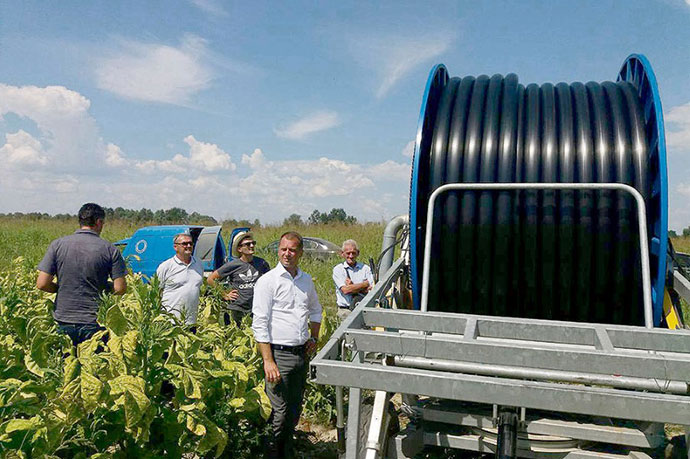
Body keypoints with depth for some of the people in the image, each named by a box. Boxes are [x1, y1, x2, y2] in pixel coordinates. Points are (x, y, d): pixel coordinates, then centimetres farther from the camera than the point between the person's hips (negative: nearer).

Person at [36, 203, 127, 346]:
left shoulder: (57, 245, -2)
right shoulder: (109, 249, -7)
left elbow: (42, 284, -6)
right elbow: (120, 289, -9)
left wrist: (62, 288, 13)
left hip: (64, 321, 2)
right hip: (95, 323, -2)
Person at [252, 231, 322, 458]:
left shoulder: (306, 280, 10)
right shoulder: (267, 281, -8)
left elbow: (316, 310, 27)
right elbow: (260, 324, -12)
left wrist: (313, 338, 14)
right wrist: (268, 361, -17)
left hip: (301, 354, 6)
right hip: (278, 354, -6)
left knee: (295, 411, 15)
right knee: (280, 413, -4)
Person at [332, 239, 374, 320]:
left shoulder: (366, 268, 13)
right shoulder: (337, 269, 7)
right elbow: (345, 290, -7)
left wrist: (353, 287, -5)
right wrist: (366, 283, 0)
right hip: (345, 310, -3)